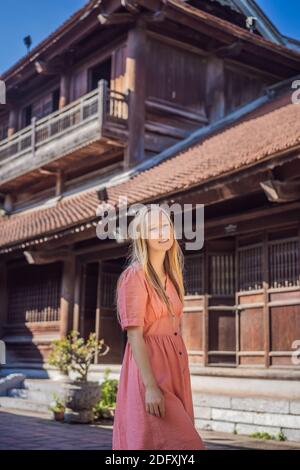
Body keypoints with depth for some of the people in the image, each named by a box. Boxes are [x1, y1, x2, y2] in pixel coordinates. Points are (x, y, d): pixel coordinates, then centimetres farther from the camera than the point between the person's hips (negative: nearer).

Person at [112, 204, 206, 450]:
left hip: (174, 368, 8)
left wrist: (181, 380, 19)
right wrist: (150, 386, -23)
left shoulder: (171, 276, 14)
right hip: (149, 368, -8)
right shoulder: (135, 276, -10)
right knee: (164, 442, -11)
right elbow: (134, 336, -17)